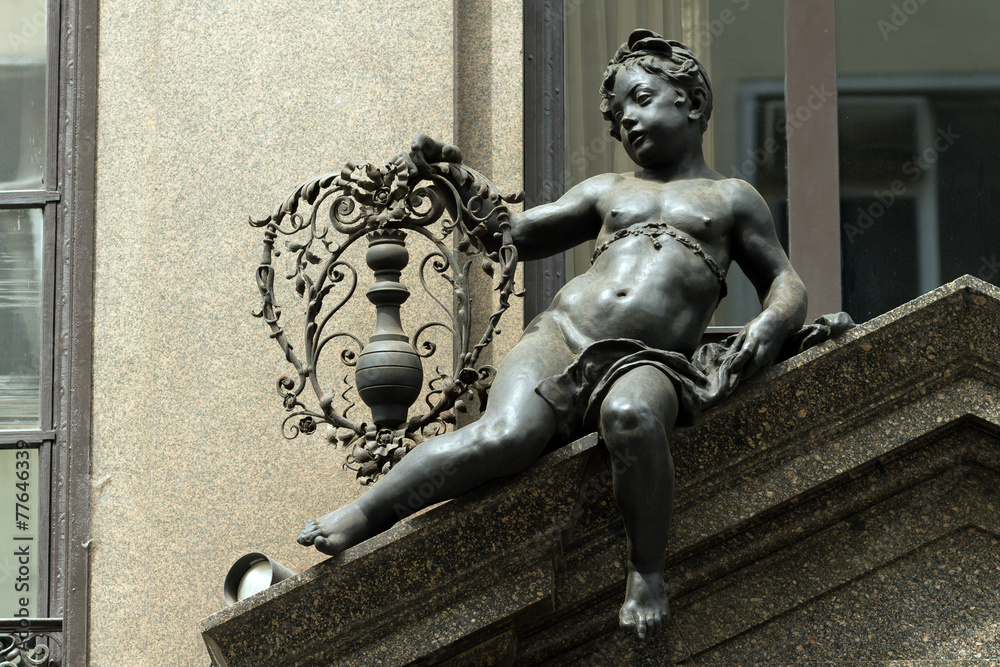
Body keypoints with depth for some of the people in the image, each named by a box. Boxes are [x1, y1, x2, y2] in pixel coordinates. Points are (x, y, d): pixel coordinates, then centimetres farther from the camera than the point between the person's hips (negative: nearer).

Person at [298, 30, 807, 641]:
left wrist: (771, 325, -4)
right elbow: (513, 235, 35)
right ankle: (364, 515, -20)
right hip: (561, 339, 2)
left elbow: (785, 282, 19)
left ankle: (647, 568, -22)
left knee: (631, 417, -41)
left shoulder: (732, 199, 22)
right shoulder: (606, 193, 29)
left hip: (645, 363, -2)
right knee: (504, 438, -30)